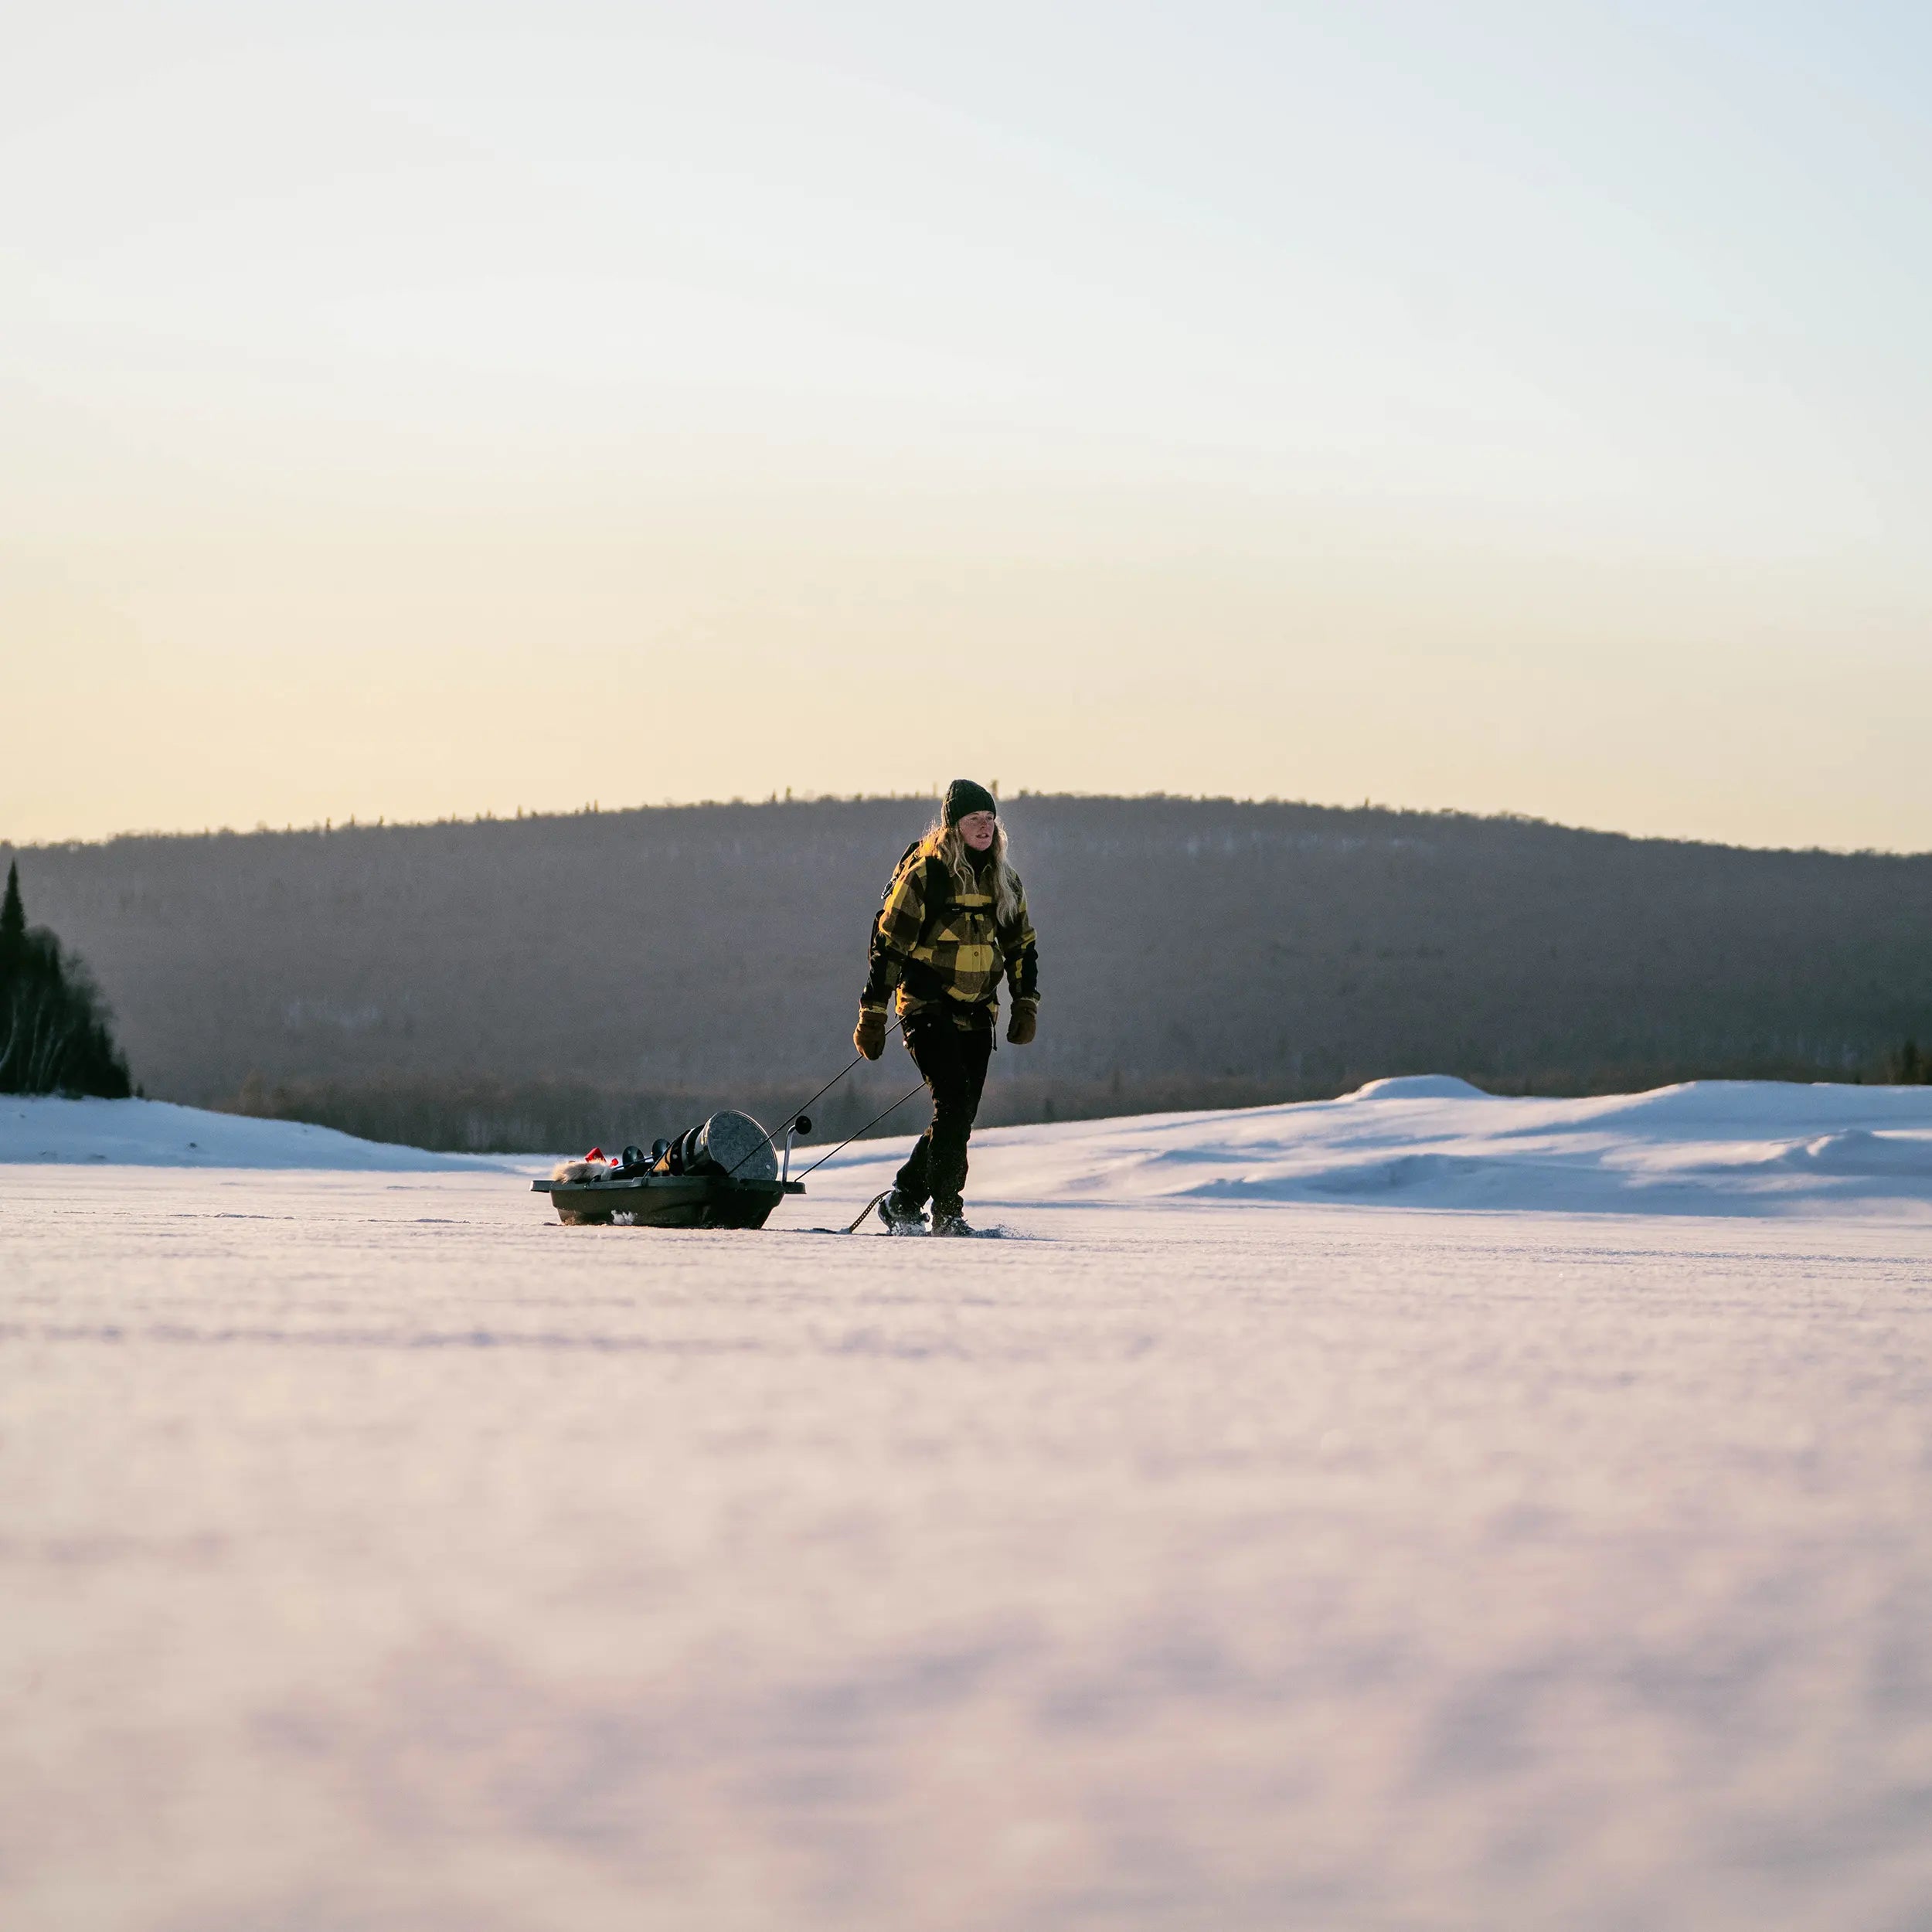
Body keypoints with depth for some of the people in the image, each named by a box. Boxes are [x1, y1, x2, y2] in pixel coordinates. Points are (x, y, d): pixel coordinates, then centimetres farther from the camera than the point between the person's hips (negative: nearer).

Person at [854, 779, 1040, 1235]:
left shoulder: (1003, 880, 11)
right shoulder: (924, 874, -9)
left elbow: (1022, 945, 20)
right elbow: (889, 942, -8)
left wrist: (1026, 1004, 8)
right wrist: (872, 1013, -10)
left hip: (976, 1014, 6)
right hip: (928, 1007, -6)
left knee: (961, 1114, 3)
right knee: (954, 1104, -18)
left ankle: (903, 1201, 17)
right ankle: (947, 1211, -13)